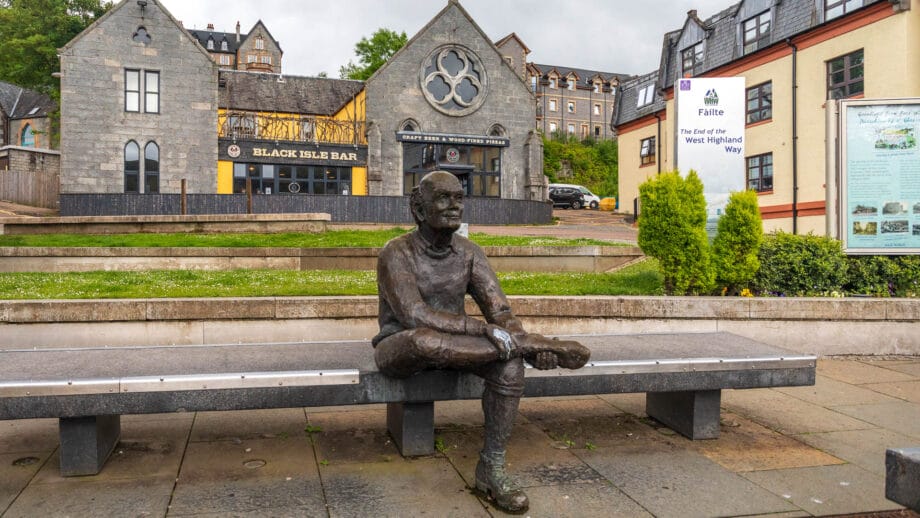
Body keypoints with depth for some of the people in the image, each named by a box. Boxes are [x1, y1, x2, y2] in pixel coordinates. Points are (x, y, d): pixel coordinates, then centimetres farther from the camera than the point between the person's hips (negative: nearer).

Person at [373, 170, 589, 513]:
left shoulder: (469, 252, -1)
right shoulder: (396, 253, -16)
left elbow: (499, 311, -6)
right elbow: (415, 316, -29)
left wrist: (522, 341, -29)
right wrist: (484, 330, -37)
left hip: (452, 345, 5)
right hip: (400, 348, -4)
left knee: (510, 360, -26)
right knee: (425, 340, -41)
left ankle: (491, 468, -16)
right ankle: (536, 343, -29)